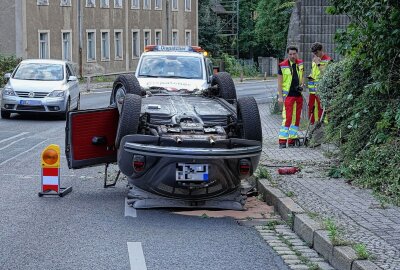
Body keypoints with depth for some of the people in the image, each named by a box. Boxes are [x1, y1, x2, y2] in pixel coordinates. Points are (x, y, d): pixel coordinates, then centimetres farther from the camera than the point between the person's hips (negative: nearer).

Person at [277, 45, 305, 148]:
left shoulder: (300, 63, 8)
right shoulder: (283, 65, -6)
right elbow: (279, 82, -4)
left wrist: (301, 85, 0)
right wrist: (280, 96, -10)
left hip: (298, 94, 5)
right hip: (288, 95, -5)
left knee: (297, 118, 7)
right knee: (287, 118, -11)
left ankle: (292, 140, 14)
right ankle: (282, 141, -8)